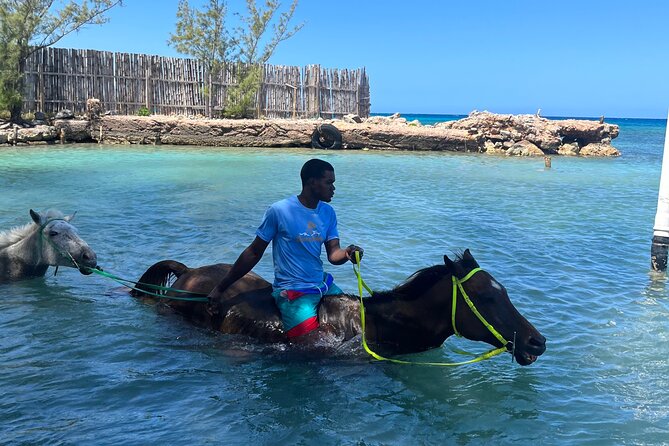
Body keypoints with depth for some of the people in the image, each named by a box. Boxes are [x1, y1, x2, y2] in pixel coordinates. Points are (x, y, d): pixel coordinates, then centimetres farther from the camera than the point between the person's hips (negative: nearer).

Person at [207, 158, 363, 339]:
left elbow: (333, 254, 3)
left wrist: (347, 253, -23)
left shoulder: (328, 212, 7)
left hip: (324, 284, 7)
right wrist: (220, 289, -3)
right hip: (292, 291, -7)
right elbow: (254, 253, -5)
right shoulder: (279, 211, -11)